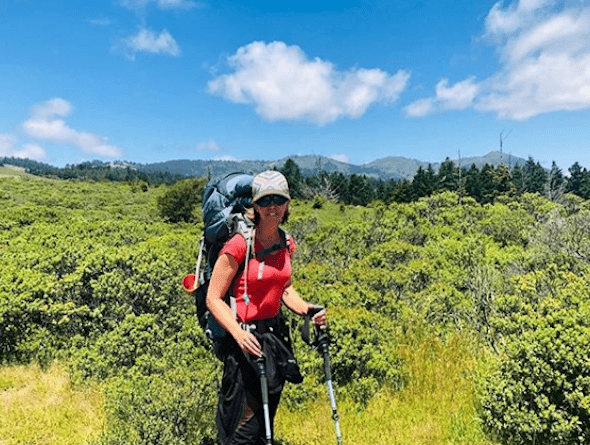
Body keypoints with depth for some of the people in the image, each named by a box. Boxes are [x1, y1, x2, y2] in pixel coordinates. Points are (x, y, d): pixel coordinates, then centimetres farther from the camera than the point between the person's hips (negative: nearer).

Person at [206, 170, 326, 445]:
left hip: (275, 334, 6)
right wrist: (239, 334, -28)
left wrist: (307, 310, -1)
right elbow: (213, 299, -15)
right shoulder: (240, 244, -17)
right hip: (244, 338, -6)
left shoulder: (287, 244, 2)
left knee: (266, 420, 19)